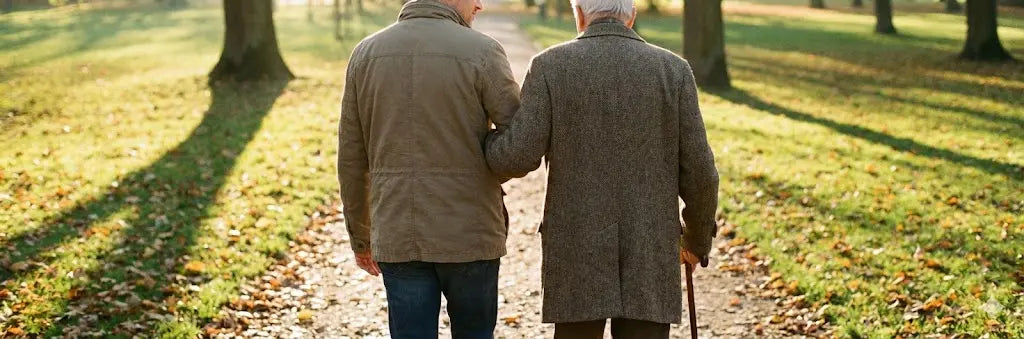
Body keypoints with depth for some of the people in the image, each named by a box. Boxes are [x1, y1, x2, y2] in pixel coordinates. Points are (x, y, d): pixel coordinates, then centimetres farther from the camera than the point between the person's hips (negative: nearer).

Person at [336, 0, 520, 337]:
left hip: (397, 236, 3)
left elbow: (351, 160, 7)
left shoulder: (366, 53, 2)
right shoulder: (481, 52, -10)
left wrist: (360, 237, 18)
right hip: (468, 234, -2)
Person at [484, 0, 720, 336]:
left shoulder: (551, 65, -3)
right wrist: (699, 237, 18)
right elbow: (697, 171, 0)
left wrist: (484, 137, 13)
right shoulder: (673, 69, 1)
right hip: (648, 254, 1)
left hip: (578, 253, 0)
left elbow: (518, 158, -10)